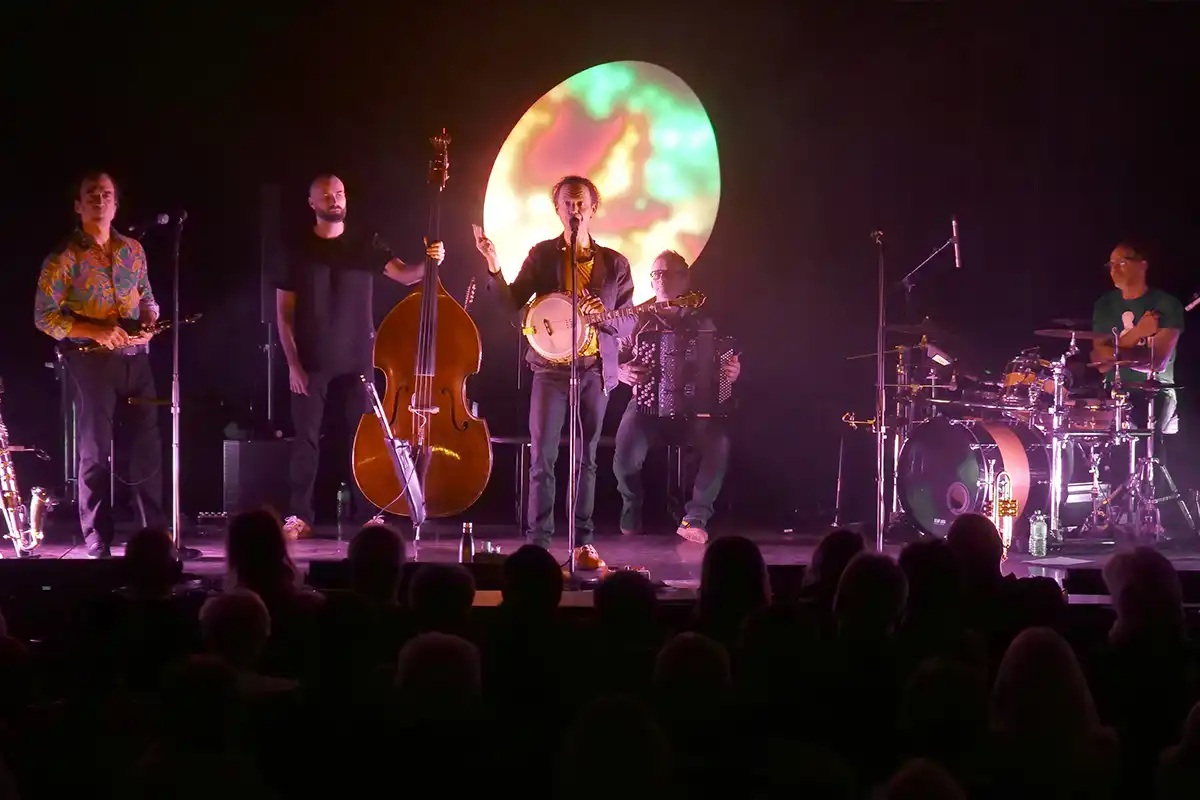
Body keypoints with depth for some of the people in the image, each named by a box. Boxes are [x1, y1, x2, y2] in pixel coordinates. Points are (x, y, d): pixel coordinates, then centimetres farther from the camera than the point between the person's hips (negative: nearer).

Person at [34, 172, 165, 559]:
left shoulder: (133, 249, 10)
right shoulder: (64, 258, -6)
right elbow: (44, 316, -10)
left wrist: (149, 321, -3)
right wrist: (96, 330, -19)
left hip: (136, 356, 5)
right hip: (91, 360, -5)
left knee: (148, 445, 6)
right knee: (95, 451, -2)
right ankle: (98, 543, 4)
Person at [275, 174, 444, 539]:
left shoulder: (364, 247, 6)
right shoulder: (299, 252, 3)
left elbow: (404, 275, -7)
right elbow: (283, 313, 2)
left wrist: (428, 263, -29)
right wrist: (293, 363, -5)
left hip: (357, 361, 1)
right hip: (311, 363, -1)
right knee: (306, 438, -1)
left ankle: (369, 514, 4)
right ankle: (299, 516, 3)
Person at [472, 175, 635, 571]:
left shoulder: (614, 264, 6)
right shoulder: (542, 255, 3)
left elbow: (628, 322, 6)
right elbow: (512, 302, -4)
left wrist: (604, 315, -15)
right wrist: (494, 266, -19)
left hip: (595, 370, 1)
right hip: (551, 366, -1)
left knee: (586, 458, 6)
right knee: (542, 456, -5)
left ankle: (584, 542, 10)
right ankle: (538, 540, -1)